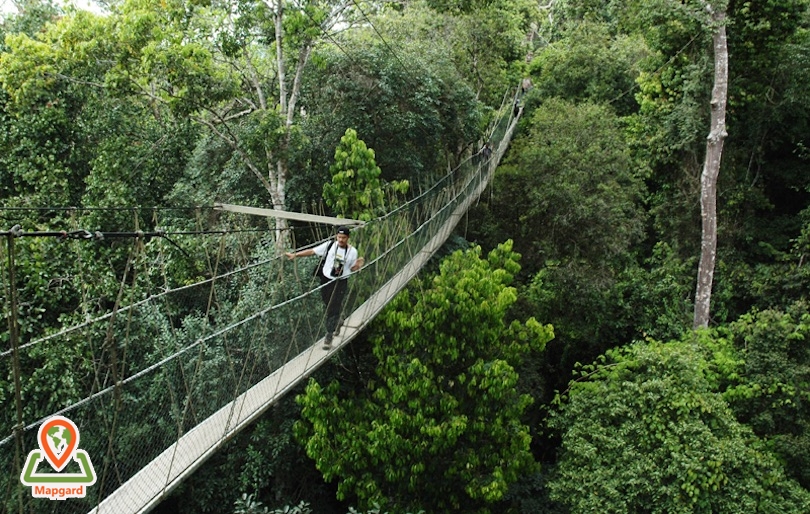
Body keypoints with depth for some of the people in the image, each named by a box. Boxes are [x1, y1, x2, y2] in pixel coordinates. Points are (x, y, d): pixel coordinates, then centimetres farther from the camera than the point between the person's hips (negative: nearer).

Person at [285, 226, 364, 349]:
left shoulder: (352, 251, -6)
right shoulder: (329, 245, -7)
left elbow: (352, 269, 4)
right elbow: (312, 251, -5)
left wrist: (358, 265, -19)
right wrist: (295, 254, -10)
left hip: (340, 283, -2)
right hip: (326, 280, 2)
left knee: (333, 309, -6)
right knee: (329, 307, 17)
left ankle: (329, 336, 1)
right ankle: (336, 325, 44)